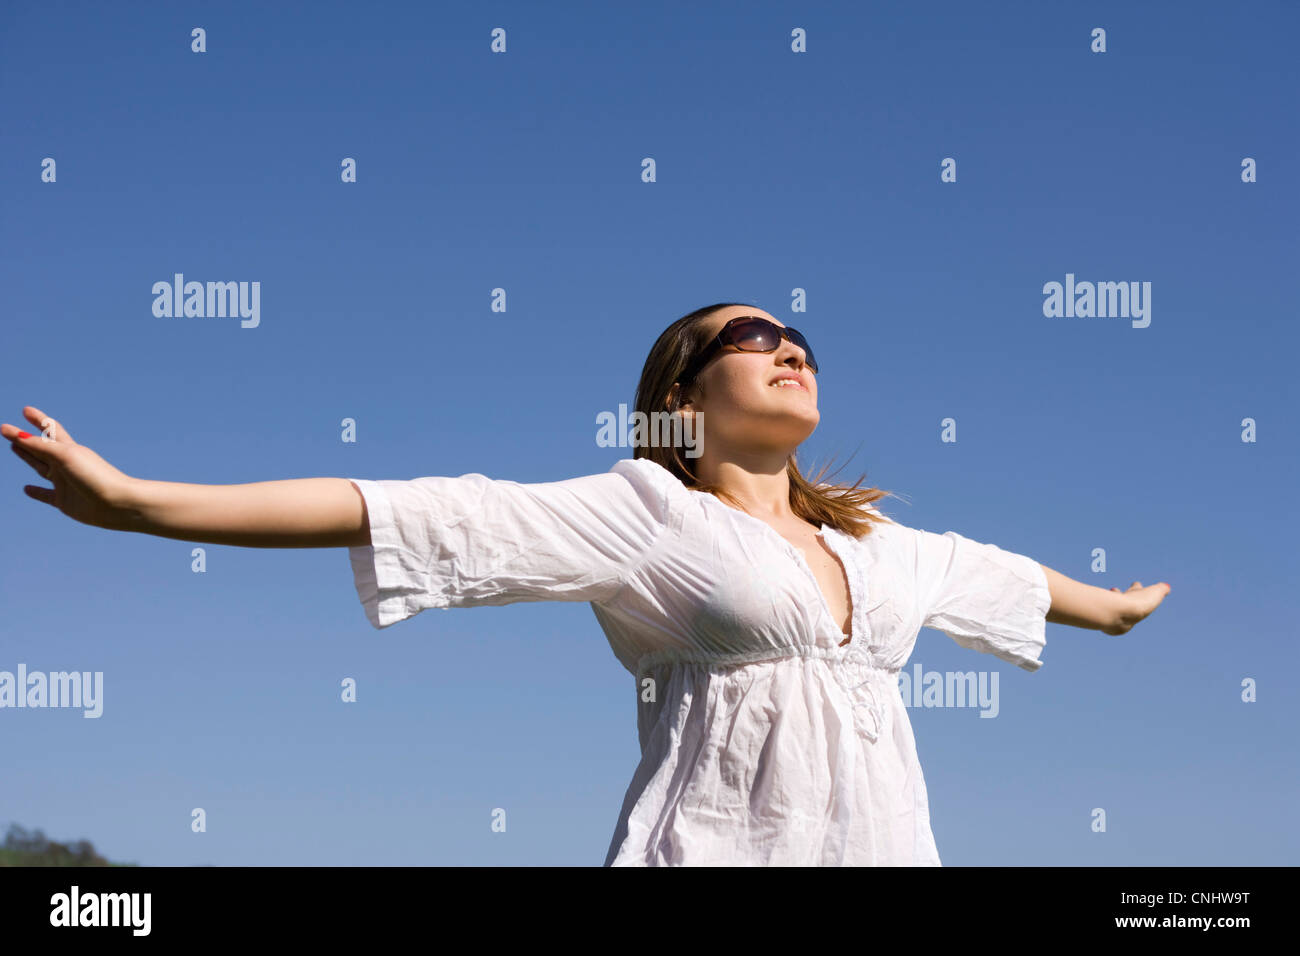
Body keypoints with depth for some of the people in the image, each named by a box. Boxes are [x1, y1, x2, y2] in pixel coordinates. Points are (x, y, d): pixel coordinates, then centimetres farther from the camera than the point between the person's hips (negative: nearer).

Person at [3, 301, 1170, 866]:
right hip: (721, 842, -5)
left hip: (885, 840, 6)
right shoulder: (644, 512, 4)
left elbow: (996, 574, 42)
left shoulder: (877, 545, 22)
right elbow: (424, 514, -4)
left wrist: (1114, 607, 60)